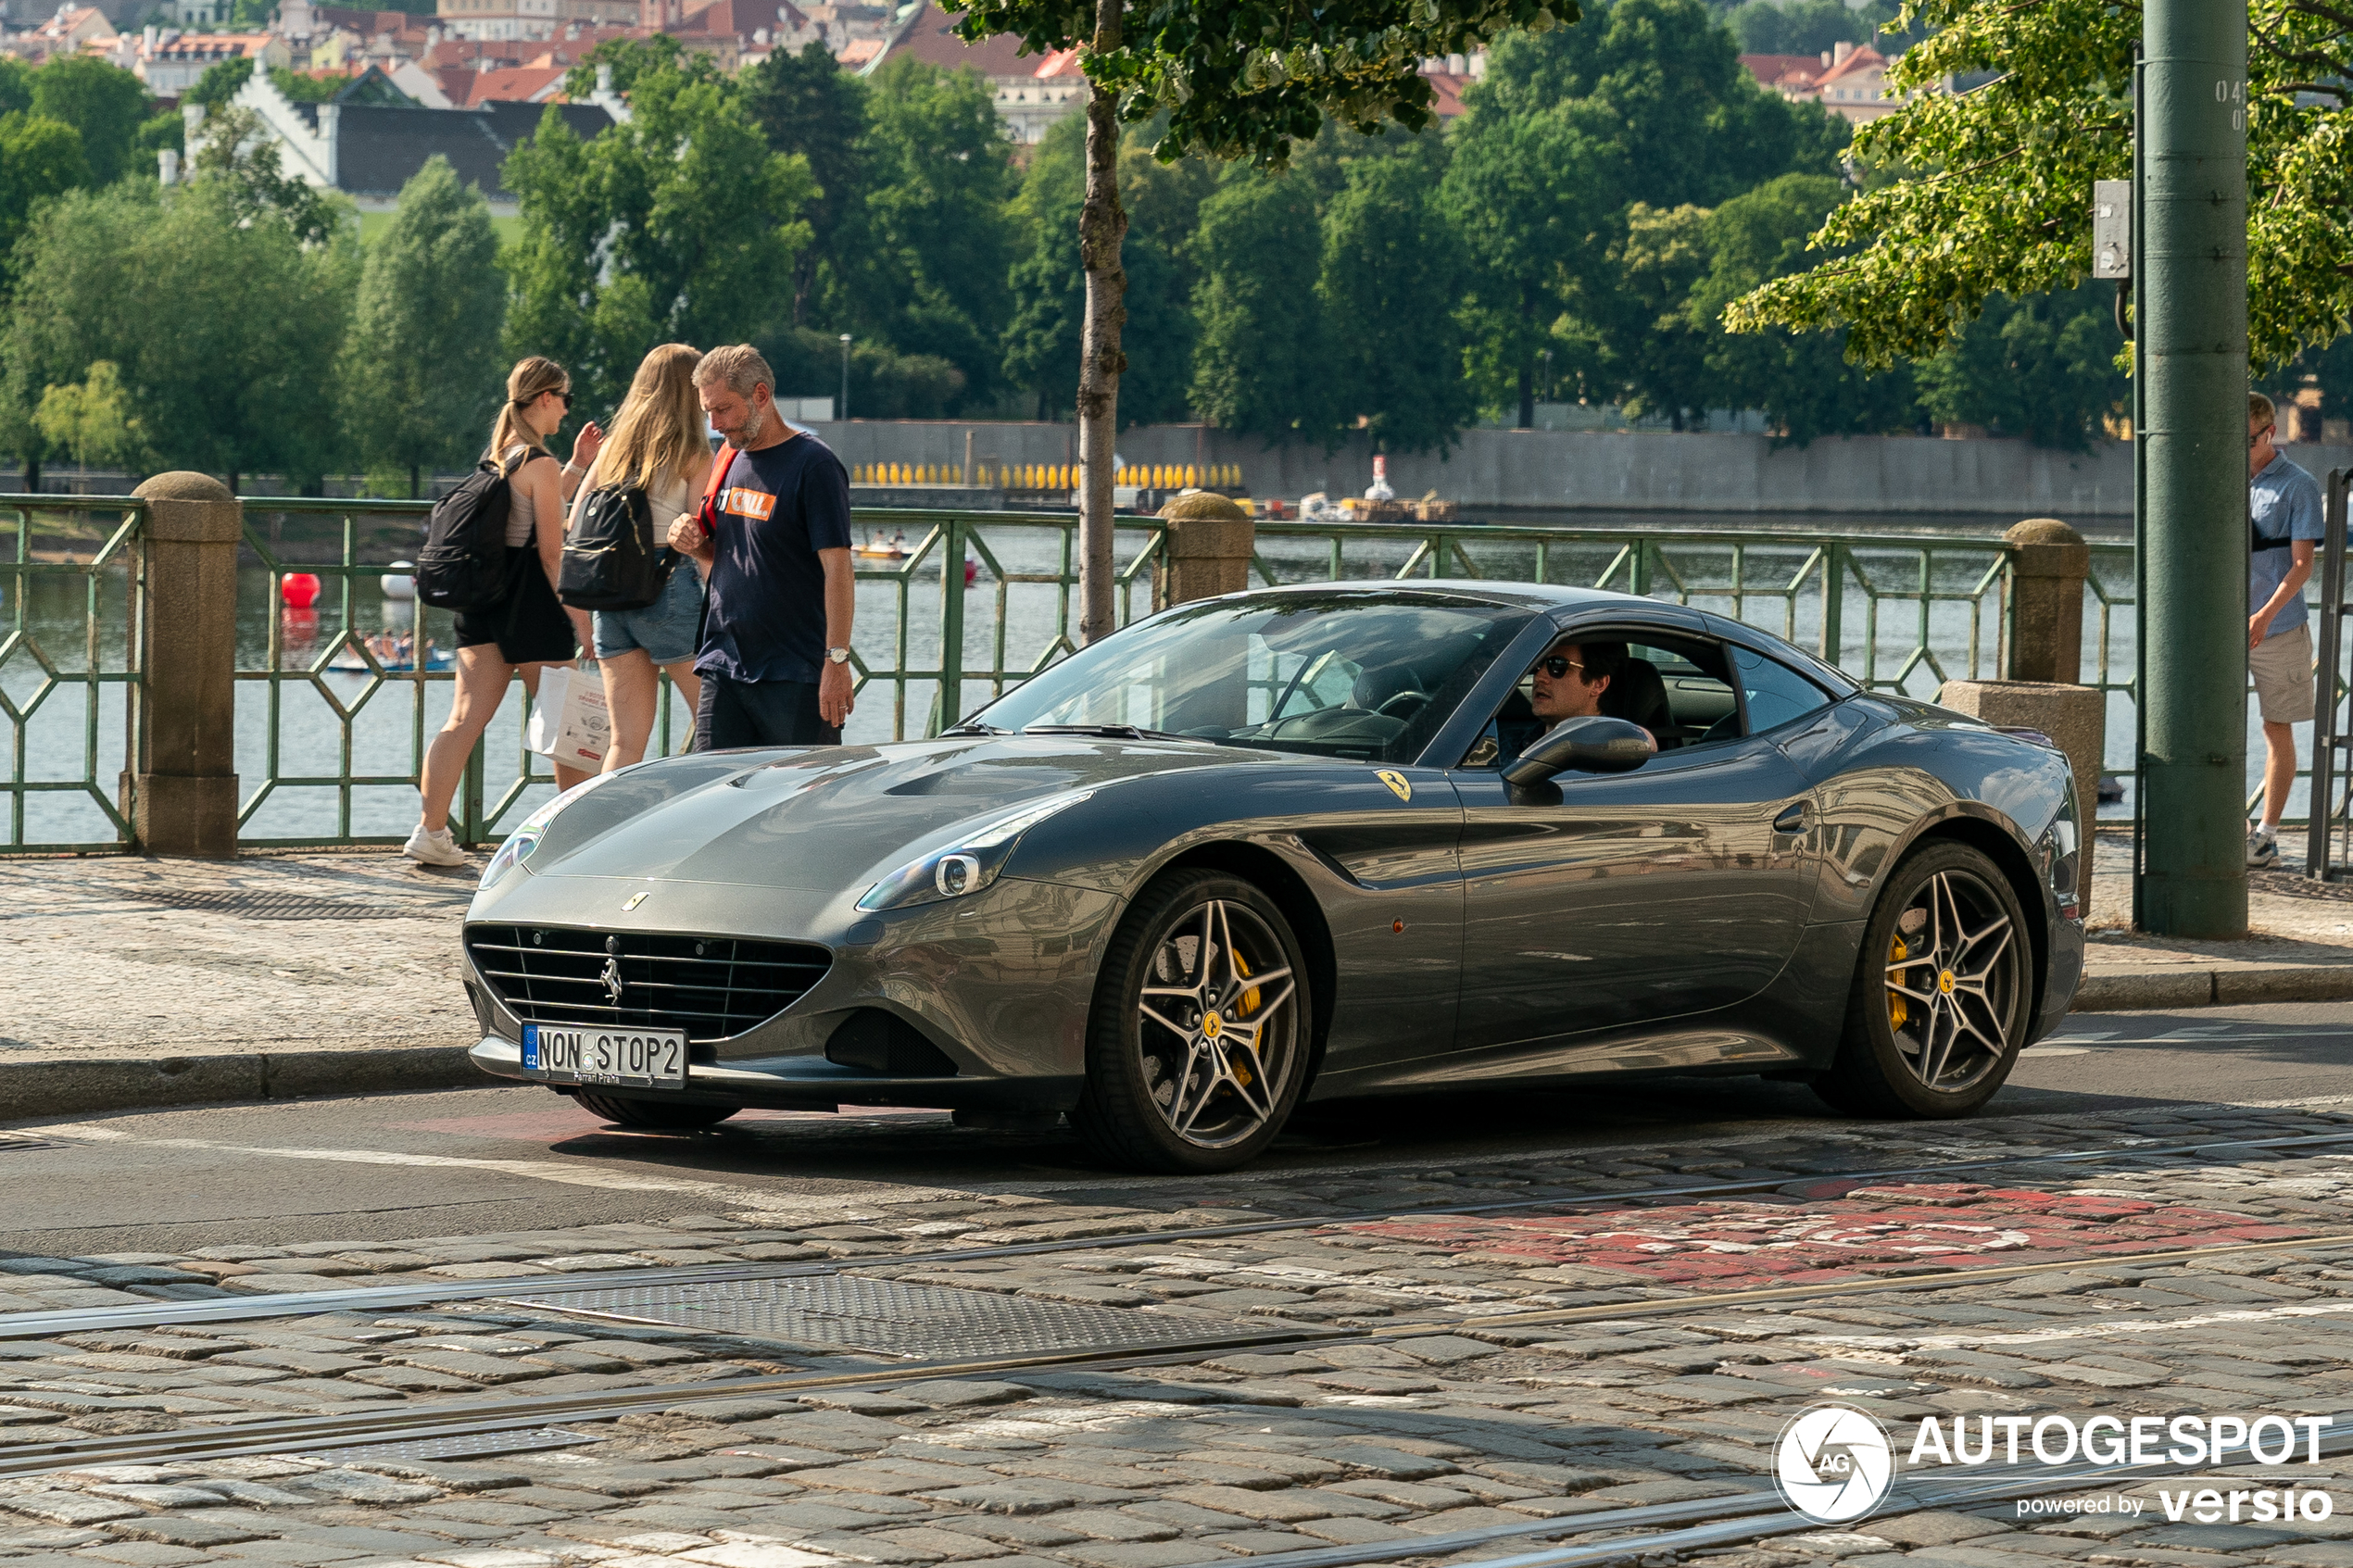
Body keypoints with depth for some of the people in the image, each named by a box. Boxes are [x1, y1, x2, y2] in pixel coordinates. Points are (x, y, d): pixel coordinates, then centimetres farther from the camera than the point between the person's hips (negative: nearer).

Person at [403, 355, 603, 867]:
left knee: (466, 719, 2)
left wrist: (577, 466, 26)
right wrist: (580, 618, -9)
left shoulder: (495, 455, 11)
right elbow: (550, 552, -14)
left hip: (482, 602, 7)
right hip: (529, 606, -7)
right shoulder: (540, 465, -13)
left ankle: (430, 830, -5)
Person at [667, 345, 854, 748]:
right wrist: (694, 543, 1)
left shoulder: (813, 465, -10)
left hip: (795, 675, -7)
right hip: (723, 666, 7)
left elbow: (837, 568, -15)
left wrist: (837, 659, -21)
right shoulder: (729, 462, 14)